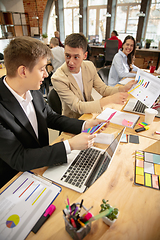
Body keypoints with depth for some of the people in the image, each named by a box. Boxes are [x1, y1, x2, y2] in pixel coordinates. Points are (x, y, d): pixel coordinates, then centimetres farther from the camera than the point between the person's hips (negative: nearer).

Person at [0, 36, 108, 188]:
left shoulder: (32, 91, -8)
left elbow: (51, 118, 4)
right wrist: (70, 145, -29)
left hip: (41, 163, 6)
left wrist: (85, 125, -9)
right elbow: (19, 159, -27)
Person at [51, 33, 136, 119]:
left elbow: (103, 89, 1)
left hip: (90, 110, 5)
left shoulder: (89, 66, -5)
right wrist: (110, 100, -34)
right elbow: (78, 107, -27)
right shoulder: (58, 78, -23)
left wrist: (124, 88, -17)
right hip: (73, 120, -5)